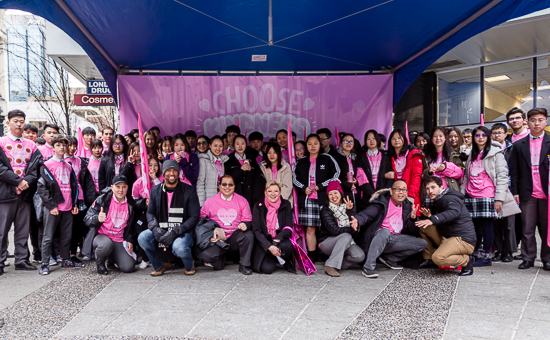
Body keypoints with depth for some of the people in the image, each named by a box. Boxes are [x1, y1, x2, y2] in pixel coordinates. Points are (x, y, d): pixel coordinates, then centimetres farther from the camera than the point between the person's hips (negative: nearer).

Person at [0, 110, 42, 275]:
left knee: (23, 229, 9)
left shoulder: (31, 146, 12)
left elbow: (36, 167, 5)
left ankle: (21, 260, 16)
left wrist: (27, 181, -11)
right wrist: (18, 181, -14)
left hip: (25, 193, 3)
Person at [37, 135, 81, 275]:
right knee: (48, 237, 0)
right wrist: (51, 205, -12)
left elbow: (74, 186, 20)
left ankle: (66, 260, 22)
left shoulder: (68, 166, 16)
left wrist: (74, 204, 11)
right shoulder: (46, 165, -2)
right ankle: (45, 264, 5)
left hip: (67, 207, 5)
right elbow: (41, 187, -8)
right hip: (52, 208, -5)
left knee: (67, 236, 11)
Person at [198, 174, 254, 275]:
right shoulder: (210, 202, 1)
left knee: (249, 235, -31)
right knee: (205, 254, -28)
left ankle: (244, 265, -8)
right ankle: (220, 261, 11)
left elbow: (248, 220, 4)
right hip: (217, 239, 0)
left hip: (235, 238, 1)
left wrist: (245, 225, -21)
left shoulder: (242, 201, 2)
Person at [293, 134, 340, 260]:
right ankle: (311, 257, 10)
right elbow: (295, 178, 15)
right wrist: (304, 188, -4)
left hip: (323, 198, -2)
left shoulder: (327, 159, 6)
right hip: (306, 200, 2)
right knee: (310, 229, 2)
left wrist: (321, 186, -6)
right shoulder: (301, 162, 15)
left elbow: (336, 173, 2)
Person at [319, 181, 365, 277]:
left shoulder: (348, 207, 2)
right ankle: (330, 266, -31)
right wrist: (351, 229, -15)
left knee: (360, 256, -23)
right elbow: (333, 230, -23)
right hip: (326, 243, -4)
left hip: (346, 243, 4)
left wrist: (350, 211, -19)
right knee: (346, 236, -33)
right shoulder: (325, 210, -10)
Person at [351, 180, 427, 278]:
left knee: (423, 244, -6)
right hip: (378, 236, -6)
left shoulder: (407, 206, 12)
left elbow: (410, 231, 8)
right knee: (385, 231, -39)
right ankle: (368, 267, -37)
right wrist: (357, 220, -38)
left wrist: (413, 218, -12)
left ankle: (388, 258, -3)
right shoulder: (383, 201, -3)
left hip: (395, 239, 6)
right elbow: (367, 214, -16)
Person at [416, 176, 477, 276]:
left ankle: (467, 260, -4)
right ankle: (429, 259, 12)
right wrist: (429, 216, -7)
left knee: (438, 258, -31)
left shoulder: (450, 198, -12)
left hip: (464, 240, -9)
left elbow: (454, 212, -35)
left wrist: (433, 220, -47)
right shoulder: (437, 202, 18)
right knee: (422, 226, 5)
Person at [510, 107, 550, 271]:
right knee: (527, 229, 5)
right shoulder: (519, 145, 9)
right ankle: (528, 258, 15)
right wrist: (515, 191, 1)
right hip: (528, 194, 1)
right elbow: (514, 170, 8)